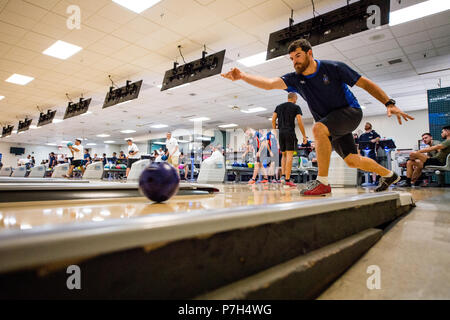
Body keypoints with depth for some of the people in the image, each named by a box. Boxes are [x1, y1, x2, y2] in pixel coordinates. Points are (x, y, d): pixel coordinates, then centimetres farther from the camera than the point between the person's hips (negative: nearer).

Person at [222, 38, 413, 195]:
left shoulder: (333, 68, -14)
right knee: (352, 161, 8)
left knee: (319, 128, -33)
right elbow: (269, 83, -20)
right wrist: (242, 76, -34)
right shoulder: (295, 79, -5)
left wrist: (390, 104, -17)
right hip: (330, 122, 5)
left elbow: (365, 84, -9)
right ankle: (388, 175, 37)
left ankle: (323, 182, -27)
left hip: (351, 112, -5)